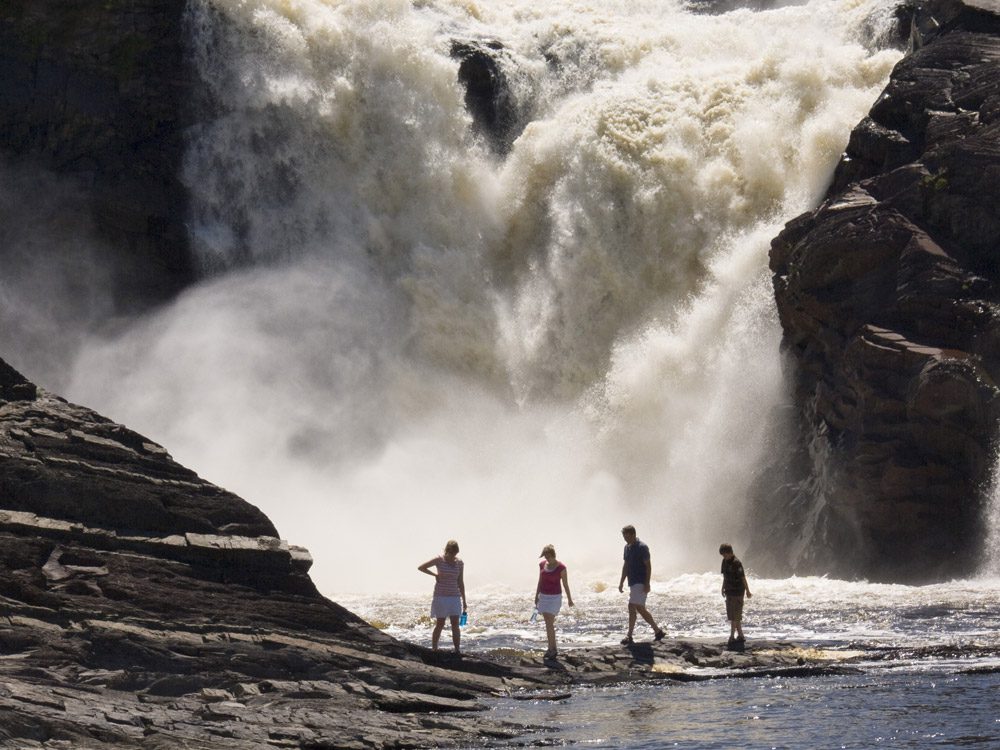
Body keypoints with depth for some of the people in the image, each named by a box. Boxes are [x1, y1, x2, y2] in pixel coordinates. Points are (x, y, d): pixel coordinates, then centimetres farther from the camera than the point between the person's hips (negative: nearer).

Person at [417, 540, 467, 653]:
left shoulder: (460, 563, 4)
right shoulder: (439, 560, -5)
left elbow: (460, 582, 10)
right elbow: (420, 567, -3)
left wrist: (464, 600, 9)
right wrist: (435, 575, -8)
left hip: (455, 597, 3)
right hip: (441, 596, -3)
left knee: (455, 625, -2)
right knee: (440, 625, -1)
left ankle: (458, 650, -2)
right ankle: (434, 650, 8)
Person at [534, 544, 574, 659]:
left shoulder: (561, 567, -13)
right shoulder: (542, 564, 2)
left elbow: (565, 584, -5)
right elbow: (540, 581, 11)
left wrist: (569, 599, 2)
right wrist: (536, 596, 10)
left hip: (555, 597, -5)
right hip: (543, 596, 5)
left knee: (549, 623, -13)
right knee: (549, 623, 10)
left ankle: (552, 648, -7)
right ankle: (551, 647, 18)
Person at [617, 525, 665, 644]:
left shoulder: (642, 547, -12)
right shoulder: (627, 547, 14)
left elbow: (648, 566, -14)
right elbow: (626, 566, 21)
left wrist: (647, 584, -20)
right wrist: (621, 582, 17)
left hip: (640, 584, -9)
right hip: (633, 583, 9)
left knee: (632, 607, -13)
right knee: (640, 609, 8)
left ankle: (629, 636, -12)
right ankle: (657, 631, 14)